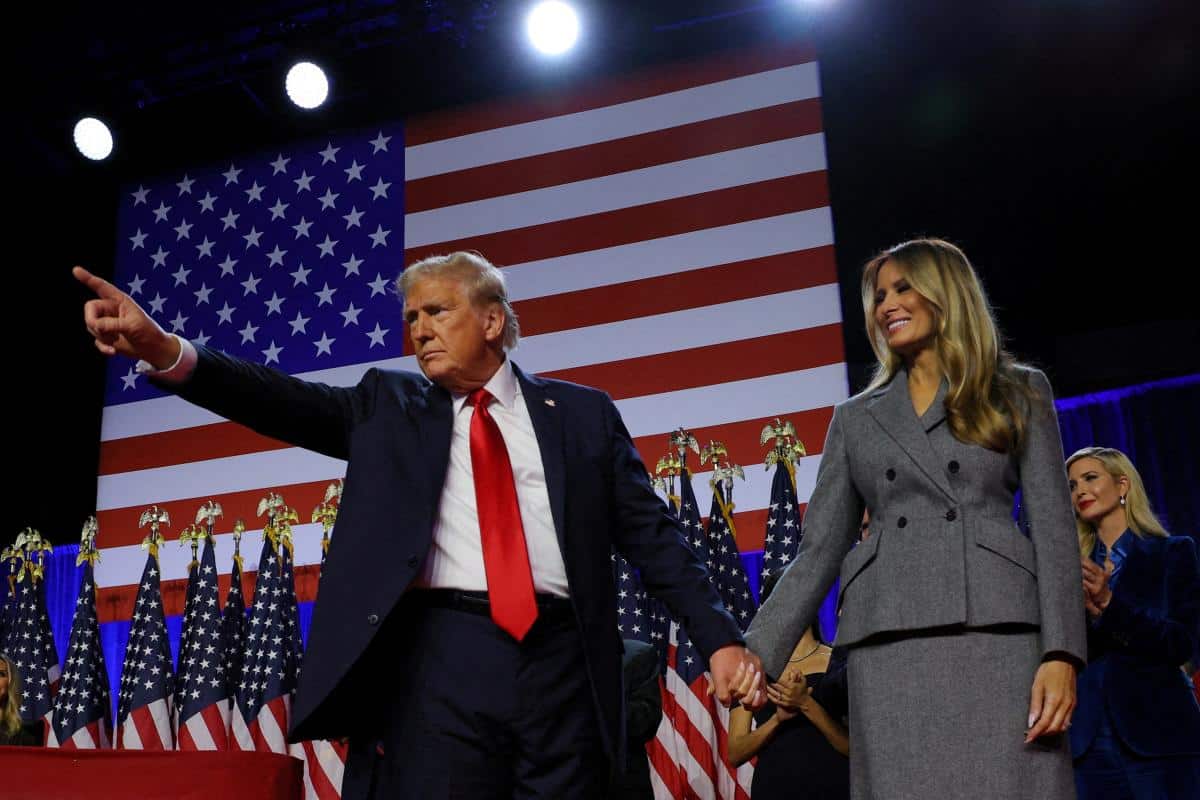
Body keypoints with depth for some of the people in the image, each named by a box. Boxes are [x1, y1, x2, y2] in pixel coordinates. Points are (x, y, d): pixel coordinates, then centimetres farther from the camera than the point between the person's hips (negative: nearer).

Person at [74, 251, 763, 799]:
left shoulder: (583, 413, 13)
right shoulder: (389, 405, 14)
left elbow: (651, 532, 10)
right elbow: (293, 402, -1)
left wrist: (721, 637, 0)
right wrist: (168, 352, -18)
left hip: (562, 662, 1)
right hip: (440, 659, 0)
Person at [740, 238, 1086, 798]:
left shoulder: (1019, 392, 13)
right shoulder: (856, 417, 18)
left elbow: (1052, 527, 4)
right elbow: (820, 549, 13)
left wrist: (1060, 652, -8)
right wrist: (759, 651, 2)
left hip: (997, 631, -2)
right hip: (888, 645, 2)